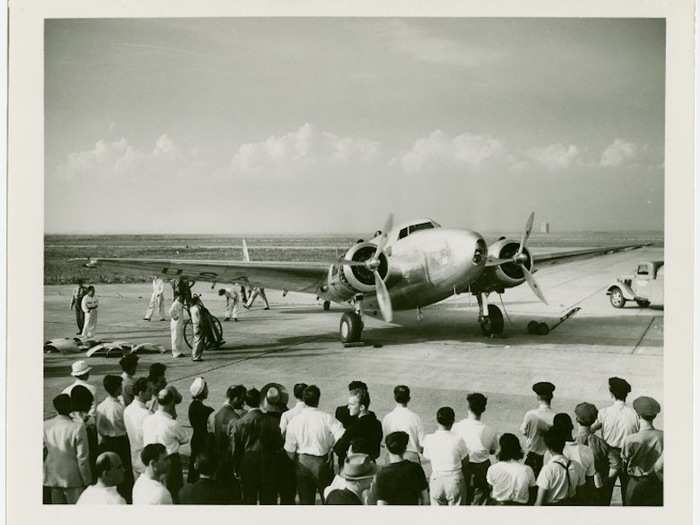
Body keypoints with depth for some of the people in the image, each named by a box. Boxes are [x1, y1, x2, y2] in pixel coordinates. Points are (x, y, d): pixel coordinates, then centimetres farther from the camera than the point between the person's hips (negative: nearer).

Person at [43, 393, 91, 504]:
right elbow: (82, 457, -14)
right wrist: (87, 480, -3)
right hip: (73, 478, -5)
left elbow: (42, 452, 4)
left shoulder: (45, 426, -4)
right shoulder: (78, 427, -18)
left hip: (52, 479, 5)